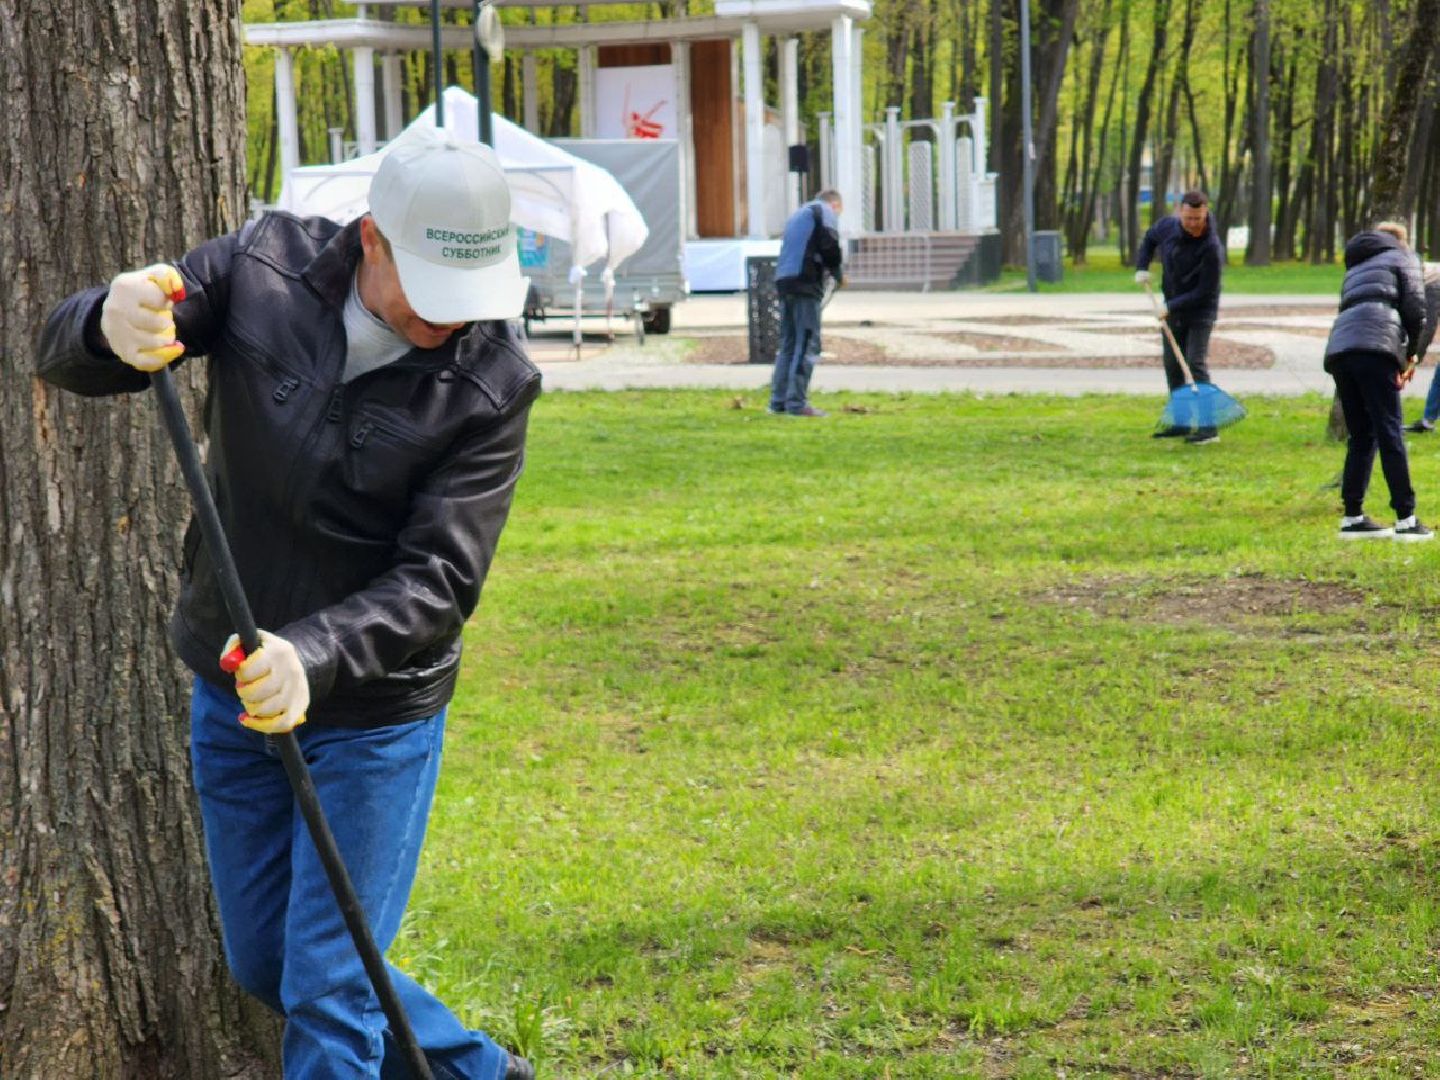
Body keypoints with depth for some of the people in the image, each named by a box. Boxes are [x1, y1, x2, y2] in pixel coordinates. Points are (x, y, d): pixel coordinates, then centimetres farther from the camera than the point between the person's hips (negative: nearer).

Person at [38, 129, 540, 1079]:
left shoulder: (493, 384, -18)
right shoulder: (264, 267, -11)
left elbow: (438, 581, -22)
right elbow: (65, 355, -12)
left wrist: (314, 656, -40)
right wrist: (112, 329, -38)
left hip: (375, 713, -4)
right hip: (231, 690, 4)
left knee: (329, 994, -1)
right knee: (264, 965, 18)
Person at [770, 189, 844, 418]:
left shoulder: (798, 214, 28)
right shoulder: (826, 212, 3)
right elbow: (830, 246, -11)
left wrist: (830, 270, 19)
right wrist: (838, 274, 5)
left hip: (783, 280, 8)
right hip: (806, 283, -8)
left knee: (788, 344, 13)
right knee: (807, 344, -8)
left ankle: (778, 401, 11)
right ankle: (796, 402, -13)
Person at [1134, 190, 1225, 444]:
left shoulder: (1211, 248, -26)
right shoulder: (1167, 226, -8)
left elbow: (1205, 292, -23)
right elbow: (1149, 239, 17)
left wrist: (1172, 306, -22)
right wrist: (1142, 267, 3)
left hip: (1200, 311, -7)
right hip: (1173, 309, 7)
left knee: (1196, 364, -16)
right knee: (1172, 365, 11)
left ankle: (1208, 426, -16)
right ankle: (1181, 423, 21)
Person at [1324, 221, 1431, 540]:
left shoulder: (1355, 268, 35)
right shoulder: (1401, 257, 17)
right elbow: (1415, 308, 4)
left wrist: (1400, 357, 20)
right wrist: (1411, 353, 17)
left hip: (1338, 348, 6)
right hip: (1374, 346, -6)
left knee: (1361, 437, 12)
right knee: (1390, 433, -7)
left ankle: (1353, 518, 10)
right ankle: (1406, 520, -10)